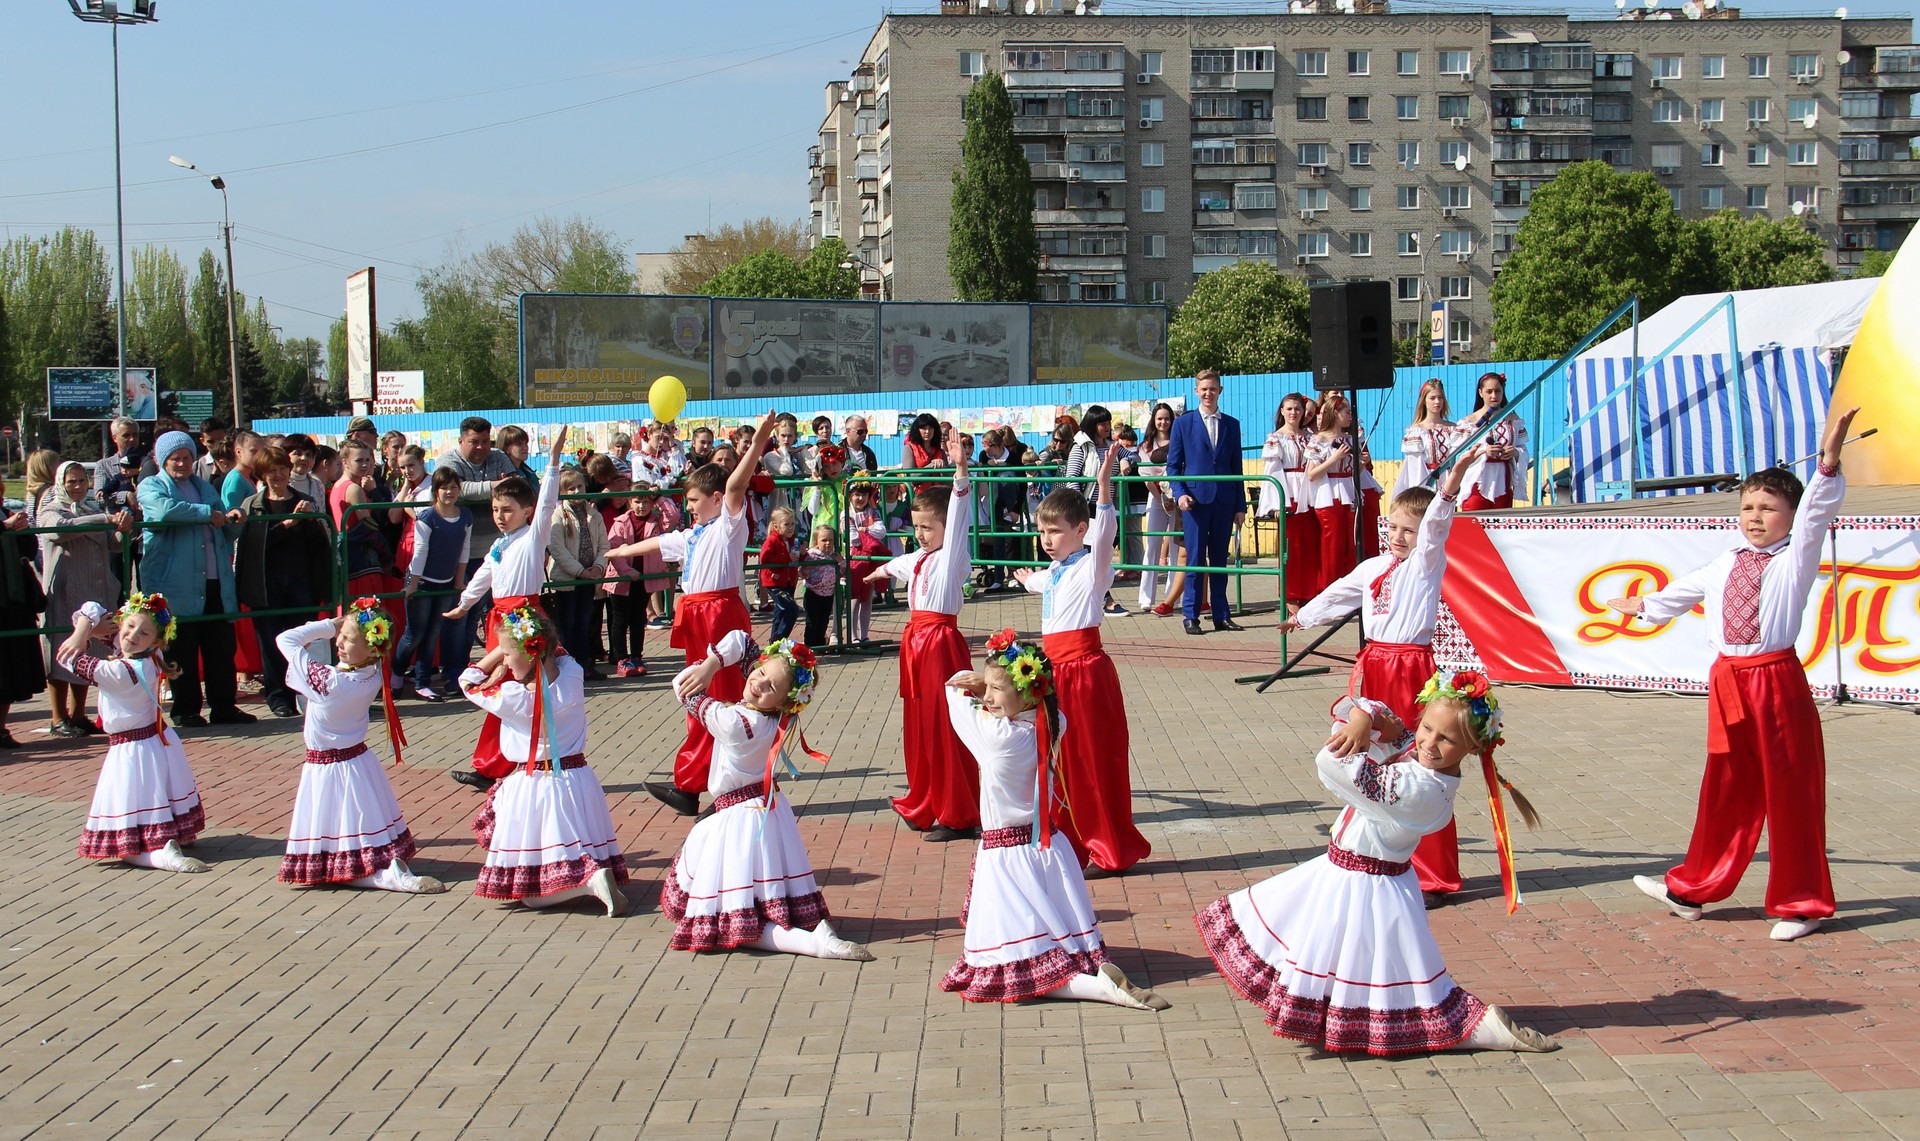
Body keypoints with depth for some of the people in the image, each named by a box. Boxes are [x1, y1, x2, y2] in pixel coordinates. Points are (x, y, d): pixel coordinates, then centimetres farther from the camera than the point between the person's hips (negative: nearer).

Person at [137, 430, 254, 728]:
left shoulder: (205, 487, 21)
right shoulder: (151, 487, 2)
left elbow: (226, 533, 26)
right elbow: (164, 509, -22)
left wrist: (233, 521, 2)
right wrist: (208, 513, -15)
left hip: (216, 584, 5)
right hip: (178, 588, -5)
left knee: (222, 648, 6)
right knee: (182, 653, 1)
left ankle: (224, 707, 13)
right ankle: (185, 711, 9)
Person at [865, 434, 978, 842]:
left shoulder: (953, 556, -9)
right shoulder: (919, 558, 15)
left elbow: (959, 517, -25)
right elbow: (899, 565, 39)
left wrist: (961, 472, -40)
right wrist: (882, 570, 62)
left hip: (941, 641, -9)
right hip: (916, 640, 9)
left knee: (946, 727, -5)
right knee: (917, 727, 13)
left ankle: (958, 817, 0)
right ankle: (925, 806, 24)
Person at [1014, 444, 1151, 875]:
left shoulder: (1090, 568, -10)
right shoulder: (1057, 571, 14)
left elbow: (1104, 533, -31)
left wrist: (1104, 486, -45)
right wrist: (1029, 579, 63)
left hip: (1085, 669, -8)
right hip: (1054, 670, 8)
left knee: (1097, 759, 0)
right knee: (1060, 759, 12)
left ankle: (1112, 847, 9)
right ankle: (1071, 840, 22)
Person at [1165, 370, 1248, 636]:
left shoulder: (1232, 425, 12)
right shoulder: (1183, 423, 5)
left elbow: (1236, 467, 12)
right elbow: (1173, 465, 4)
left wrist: (1240, 506, 8)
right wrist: (1180, 493, -12)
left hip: (1224, 501, 3)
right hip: (1196, 499, -3)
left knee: (1220, 559, 7)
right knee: (1195, 559, -3)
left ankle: (1221, 615, 12)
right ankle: (1191, 616, 2)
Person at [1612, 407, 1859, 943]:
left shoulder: (1796, 558, -2)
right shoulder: (1724, 567, 14)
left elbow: (1817, 511, -19)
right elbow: (1684, 591, 33)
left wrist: (1829, 458, -36)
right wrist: (1645, 606, 51)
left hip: (1778, 681, -5)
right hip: (1728, 679, 5)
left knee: (1791, 791, 1)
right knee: (1726, 789, 15)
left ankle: (1801, 903, 11)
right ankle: (1693, 888, 24)